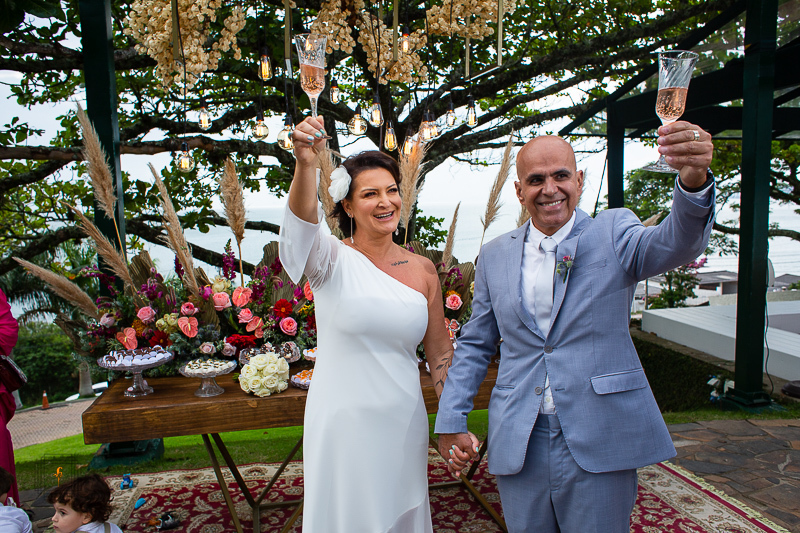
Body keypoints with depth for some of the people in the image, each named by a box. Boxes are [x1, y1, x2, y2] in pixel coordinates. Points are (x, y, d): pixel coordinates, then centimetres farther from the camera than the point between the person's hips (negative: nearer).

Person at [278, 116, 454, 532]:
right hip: (342, 423, -2)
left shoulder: (423, 271, 0)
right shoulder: (333, 260, -8)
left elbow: (440, 353, 6)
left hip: (403, 423, 3)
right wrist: (305, 163, -50)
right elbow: (302, 220, -32)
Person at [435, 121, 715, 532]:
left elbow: (674, 244, -21)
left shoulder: (612, 233, 0)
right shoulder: (495, 255, 6)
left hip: (600, 443, -2)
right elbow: (475, 344, 10)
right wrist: (451, 419, 4)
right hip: (517, 447, 2)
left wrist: (693, 181, -41)